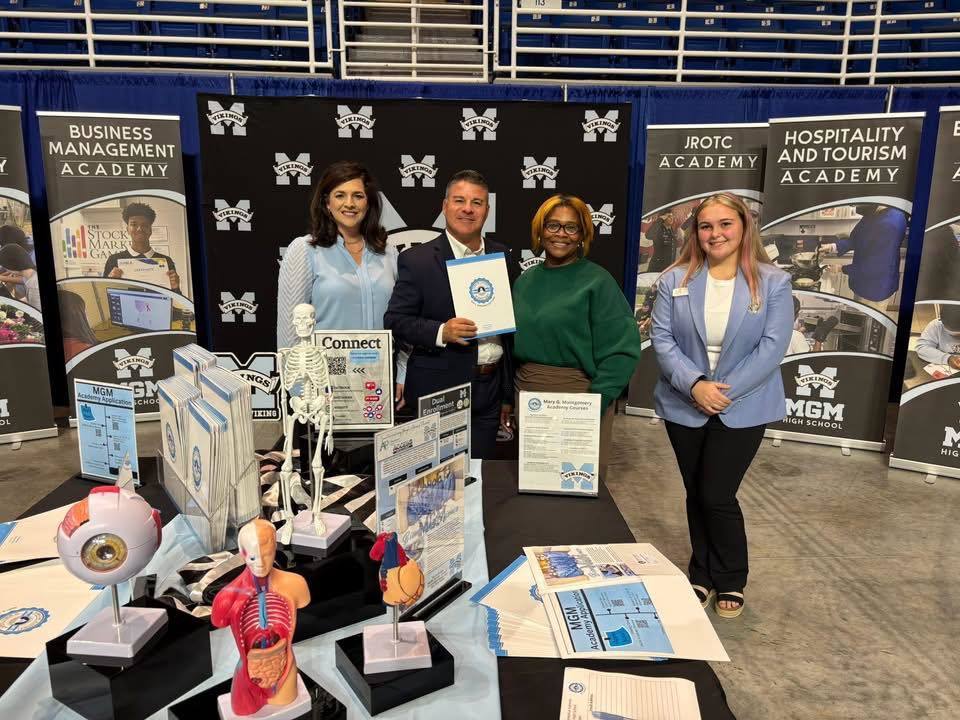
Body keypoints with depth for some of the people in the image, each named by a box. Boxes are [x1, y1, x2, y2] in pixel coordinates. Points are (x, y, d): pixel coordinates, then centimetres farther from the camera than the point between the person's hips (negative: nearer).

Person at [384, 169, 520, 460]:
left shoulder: (503, 257, 8)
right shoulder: (417, 260, -5)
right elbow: (395, 320, -5)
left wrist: (509, 393, 12)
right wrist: (440, 332, -23)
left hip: (491, 389, 4)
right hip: (439, 391, -4)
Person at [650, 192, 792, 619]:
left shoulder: (772, 283, -4)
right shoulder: (675, 279, -1)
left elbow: (772, 347, -10)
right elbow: (661, 338, -5)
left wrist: (726, 391, -17)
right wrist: (695, 384, -18)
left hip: (742, 409, -2)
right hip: (685, 406, 3)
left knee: (717, 496, -3)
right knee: (696, 494, 13)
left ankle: (731, 582, 23)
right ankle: (702, 576, 33)